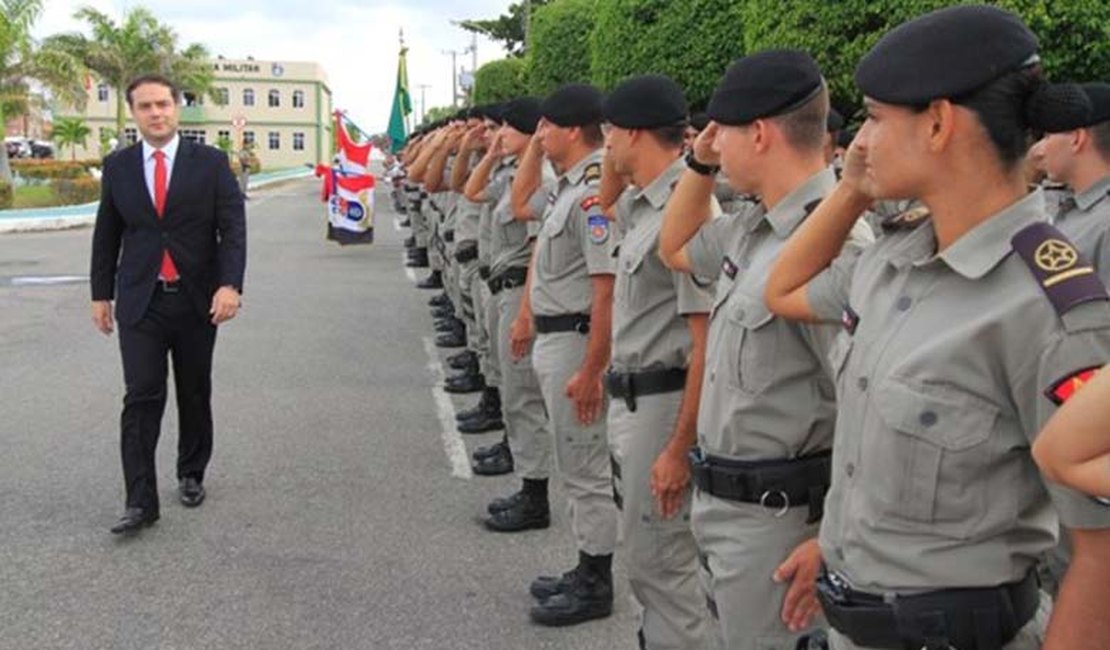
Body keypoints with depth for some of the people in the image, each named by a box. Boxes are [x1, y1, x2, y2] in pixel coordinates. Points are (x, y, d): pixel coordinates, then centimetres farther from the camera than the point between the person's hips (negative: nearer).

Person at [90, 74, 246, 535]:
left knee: (195, 395, 11)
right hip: (140, 302, 0)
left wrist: (230, 284, -20)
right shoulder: (117, 167, 5)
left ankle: (191, 475, 31)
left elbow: (233, 228, -7)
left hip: (197, 300, 0)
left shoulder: (211, 163, -2)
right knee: (142, 398, -7)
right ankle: (141, 502, -6)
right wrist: (101, 294, 11)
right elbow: (106, 235, 12)